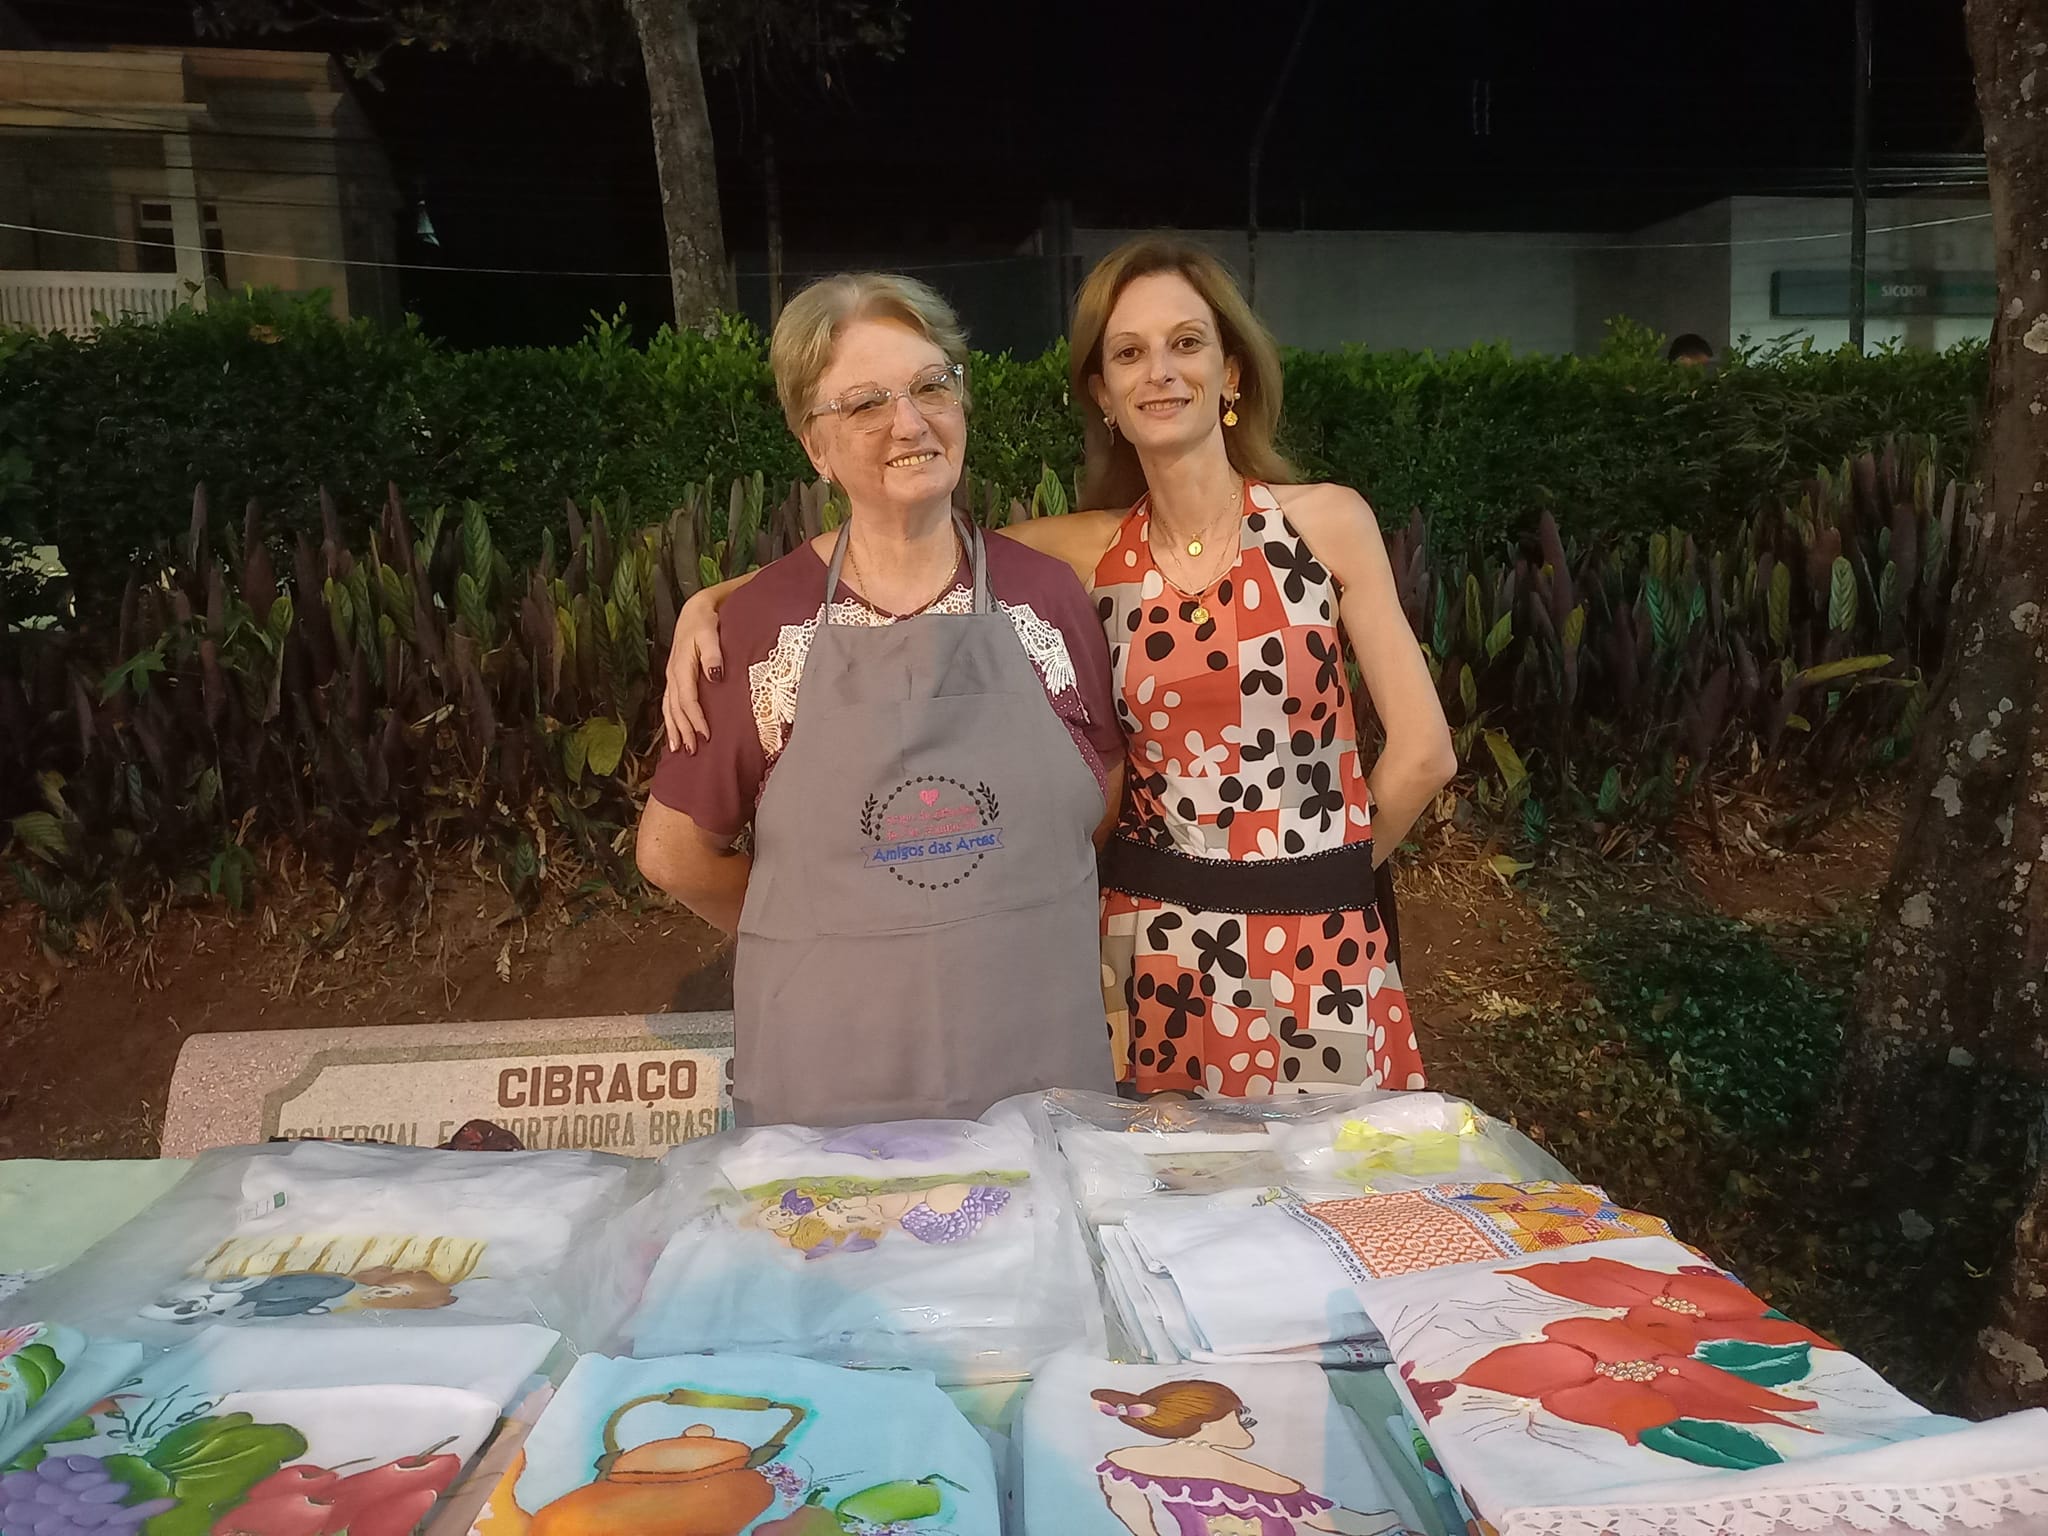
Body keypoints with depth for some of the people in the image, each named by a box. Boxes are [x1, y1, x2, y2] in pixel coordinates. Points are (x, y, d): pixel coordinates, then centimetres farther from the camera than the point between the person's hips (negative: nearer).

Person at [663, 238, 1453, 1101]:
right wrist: (712, 602, -18)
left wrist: (1318, 876, 4)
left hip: (1320, 953, -1)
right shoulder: (1085, 554, -2)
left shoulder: (1328, 520, -5)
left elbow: (1422, 750, -4)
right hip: (1153, 950, 1)